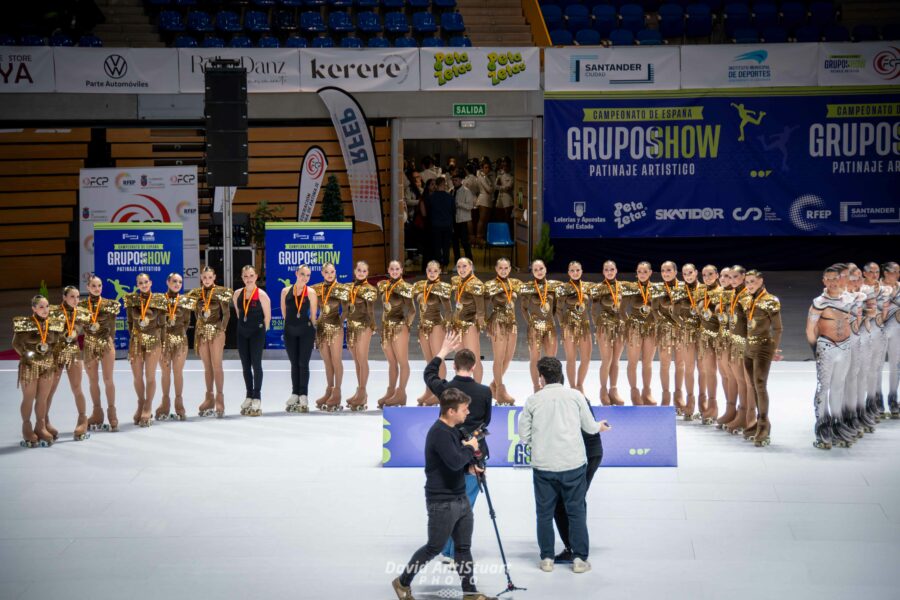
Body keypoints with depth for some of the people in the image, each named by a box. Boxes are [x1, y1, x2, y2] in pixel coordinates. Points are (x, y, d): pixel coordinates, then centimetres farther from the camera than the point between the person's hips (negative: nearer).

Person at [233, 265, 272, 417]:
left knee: (256, 364, -5)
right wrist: (243, 324, 13)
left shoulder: (261, 295, -9)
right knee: (245, 366, 8)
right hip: (242, 332, 5)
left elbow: (267, 316, -6)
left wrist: (262, 330, -2)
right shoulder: (237, 294, 5)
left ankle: (257, 398, -2)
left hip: (257, 333, -5)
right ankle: (249, 396, 17)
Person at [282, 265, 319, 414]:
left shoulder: (311, 292, -4)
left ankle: (303, 396, 2)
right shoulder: (286, 291, 3)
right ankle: (294, 394, 17)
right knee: (294, 364, 10)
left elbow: (313, 314, -1)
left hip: (306, 331, -3)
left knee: (303, 364, -2)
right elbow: (284, 311, 11)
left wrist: (311, 329, 2)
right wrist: (291, 322, 13)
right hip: (290, 331, 3)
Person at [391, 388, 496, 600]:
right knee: (434, 548, 3)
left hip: (460, 499, 9)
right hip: (442, 502, -9)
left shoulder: (454, 430, 10)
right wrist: (470, 448, -15)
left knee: (464, 547, 11)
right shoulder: (439, 433, -21)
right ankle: (403, 583, 20)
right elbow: (454, 461, -32)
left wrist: (469, 466, 0)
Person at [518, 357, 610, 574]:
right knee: (576, 512, 8)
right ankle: (579, 558, 9)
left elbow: (523, 437, 3)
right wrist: (600, 426, 30)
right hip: (573, 464, 0)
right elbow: (590, 427, 8)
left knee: (544, 513, 11)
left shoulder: (533, 401, 0)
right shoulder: (575, 396, -1)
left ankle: (547, 558, 13)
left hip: (543, 466, 0)